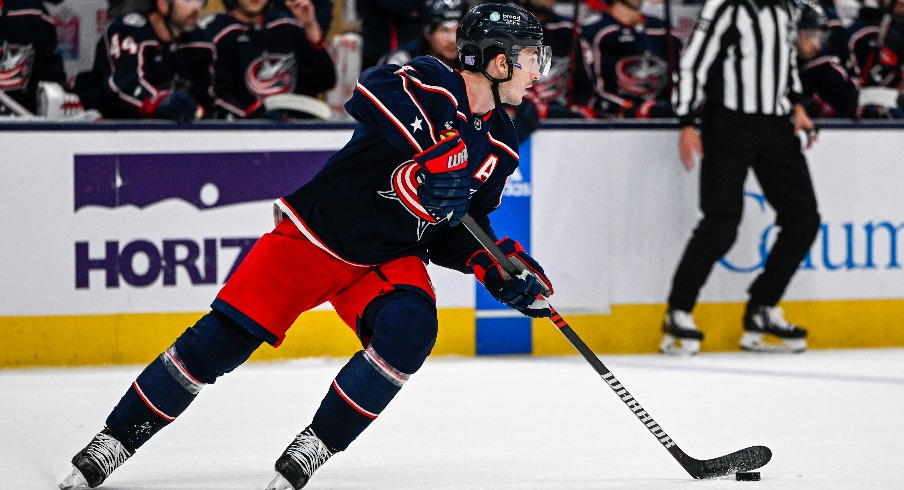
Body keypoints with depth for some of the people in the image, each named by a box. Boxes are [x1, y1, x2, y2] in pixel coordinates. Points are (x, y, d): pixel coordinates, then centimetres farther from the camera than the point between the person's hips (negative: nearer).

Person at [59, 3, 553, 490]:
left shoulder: (499, 146, 4)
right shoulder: (431, 84, -17)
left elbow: (456, 230, 12)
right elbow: (374, 91, -40)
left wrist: (494, 267, -6)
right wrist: (435, 146, -49)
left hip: (389, 257, 5)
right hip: (315, 233, -5)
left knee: (410, 330, -25)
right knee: (221, 339, -7)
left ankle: (314, 446, -12)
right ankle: (114, 441, 7)